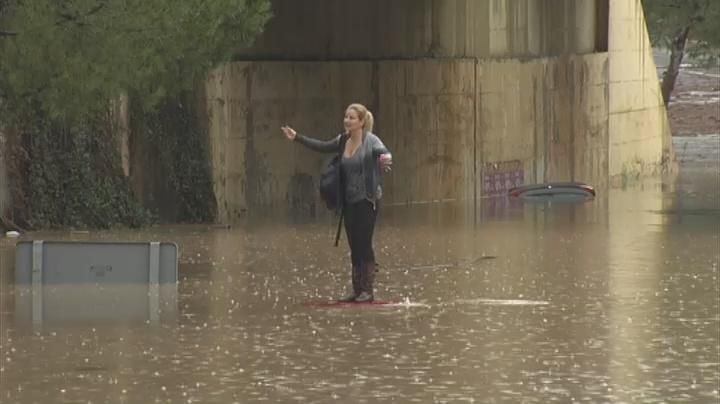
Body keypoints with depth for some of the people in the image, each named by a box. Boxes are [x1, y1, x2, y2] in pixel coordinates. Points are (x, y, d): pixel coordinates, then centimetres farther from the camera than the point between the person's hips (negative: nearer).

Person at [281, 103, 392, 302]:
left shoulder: (370, 140, -11)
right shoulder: (343, 140, 9)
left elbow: (383, 151, -29)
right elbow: (322, 147, 24)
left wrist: (386, 159, -53)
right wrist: (297, 138, 25)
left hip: (367, 200, -7)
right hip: (349, 201, 7)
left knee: (364, 244, -8)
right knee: (354, 247, 8)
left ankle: (368, 290, -2)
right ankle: (357, 289, 13)